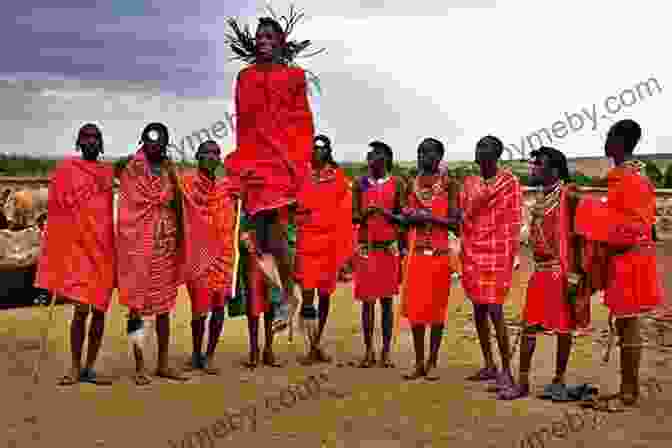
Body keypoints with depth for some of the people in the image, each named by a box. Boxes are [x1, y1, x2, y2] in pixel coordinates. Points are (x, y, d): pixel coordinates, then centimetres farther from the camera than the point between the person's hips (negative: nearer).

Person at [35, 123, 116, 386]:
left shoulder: (110, 173, 13)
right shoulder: (66, 169, 3)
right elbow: (55, 210, 2)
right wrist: (59, 251, -4)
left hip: (104, 248, 4)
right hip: (77, 246, -3)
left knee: (99, 310, 4)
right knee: (81, 308, -10)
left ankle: (90, 368, 13)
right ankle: (75, 368, 1)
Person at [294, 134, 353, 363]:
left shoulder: (339, 178, 4)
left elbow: (344, 215, 3)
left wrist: (343, 250, -1)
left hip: (329, 243, 1)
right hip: (306, 243, -1)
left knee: (325, 294, 9)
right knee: (307, 295, -7)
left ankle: (317, 343, 22)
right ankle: (313, 347, -4)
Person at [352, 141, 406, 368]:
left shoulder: (397, 184, 3)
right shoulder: (360, 183, 7)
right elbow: (353, 217, 5)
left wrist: (385, 213, -13)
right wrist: (365, 213, -15)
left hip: (389, 247, -1)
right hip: (365, 247, 1)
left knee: (386, 299, 2)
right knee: (367, 300, 3)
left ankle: (386, 351, 8)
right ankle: (369, 351, 11)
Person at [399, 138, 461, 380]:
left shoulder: (448, 185, -1)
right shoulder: (412, 184, 11)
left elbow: (455, 221, -6)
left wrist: (431, 217, -18)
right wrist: (408, 217, -2)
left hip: (440, 253, -3)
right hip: (416, 252, 3)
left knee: (436, 307, 2)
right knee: (414, 306, 3)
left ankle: (433, 362, 12)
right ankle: (419, 362, 14)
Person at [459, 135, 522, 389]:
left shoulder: (509, 182, -2)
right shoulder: (469, 183, 11)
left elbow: (514, 220, -3)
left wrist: (511, 254, -7)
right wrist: (464, 252, 9)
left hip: (497, 254, -5)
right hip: (472, 253, 6)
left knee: (495, 312, -10)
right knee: (478, 311, 10)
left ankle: (506, 370, -1)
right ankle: (489, 366, 23)